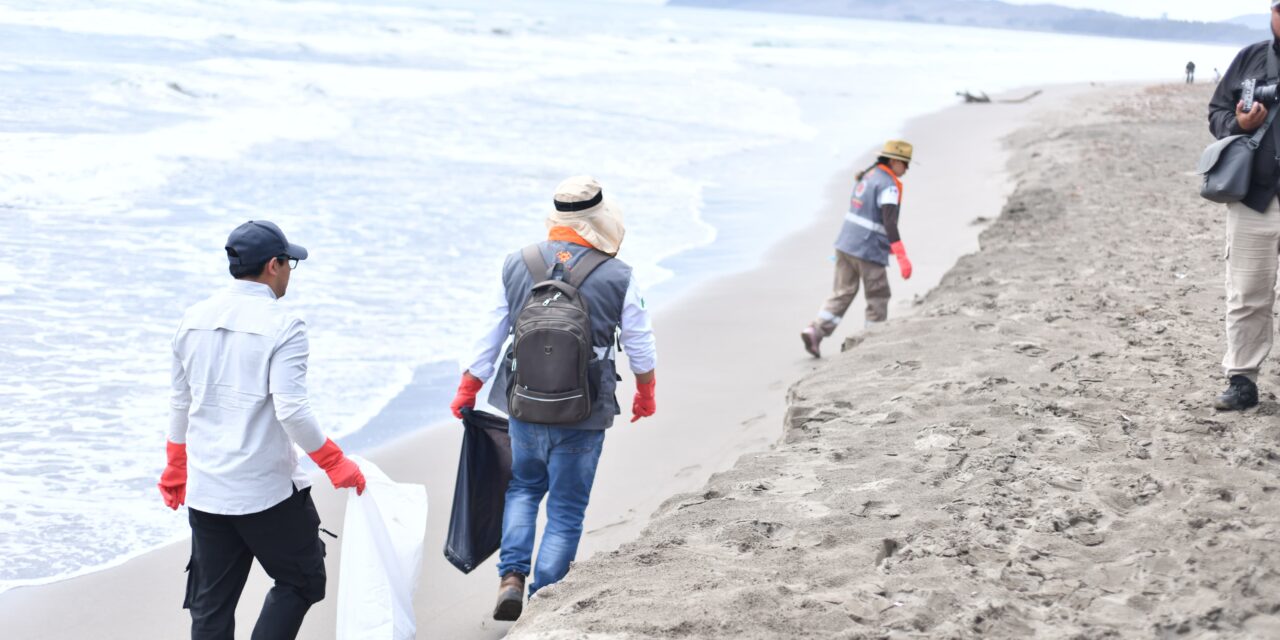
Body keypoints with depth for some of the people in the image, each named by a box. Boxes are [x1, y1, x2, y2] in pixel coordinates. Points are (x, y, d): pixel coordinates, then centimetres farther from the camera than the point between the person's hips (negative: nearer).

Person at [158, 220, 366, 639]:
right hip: (267, 491, -6)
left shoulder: (194, 320, 8)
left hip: (205, 490, 6)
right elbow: (291, 410, -19)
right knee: (302, 581, 11)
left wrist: (175, 470, 26)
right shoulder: (283, 326, -12)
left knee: (211, 604, 11)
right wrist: (336, 464, -8)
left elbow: (180, 404, 15)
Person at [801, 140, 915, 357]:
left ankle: (815, 331, -4)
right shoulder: (888, 185, -15)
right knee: (878, 298, 7)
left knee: (843, 293, 10)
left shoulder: (869, 176, 13)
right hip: (869, 250, -8)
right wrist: (902, 258, -27)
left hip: (846, 243, 8)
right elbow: (889, 223, -24)